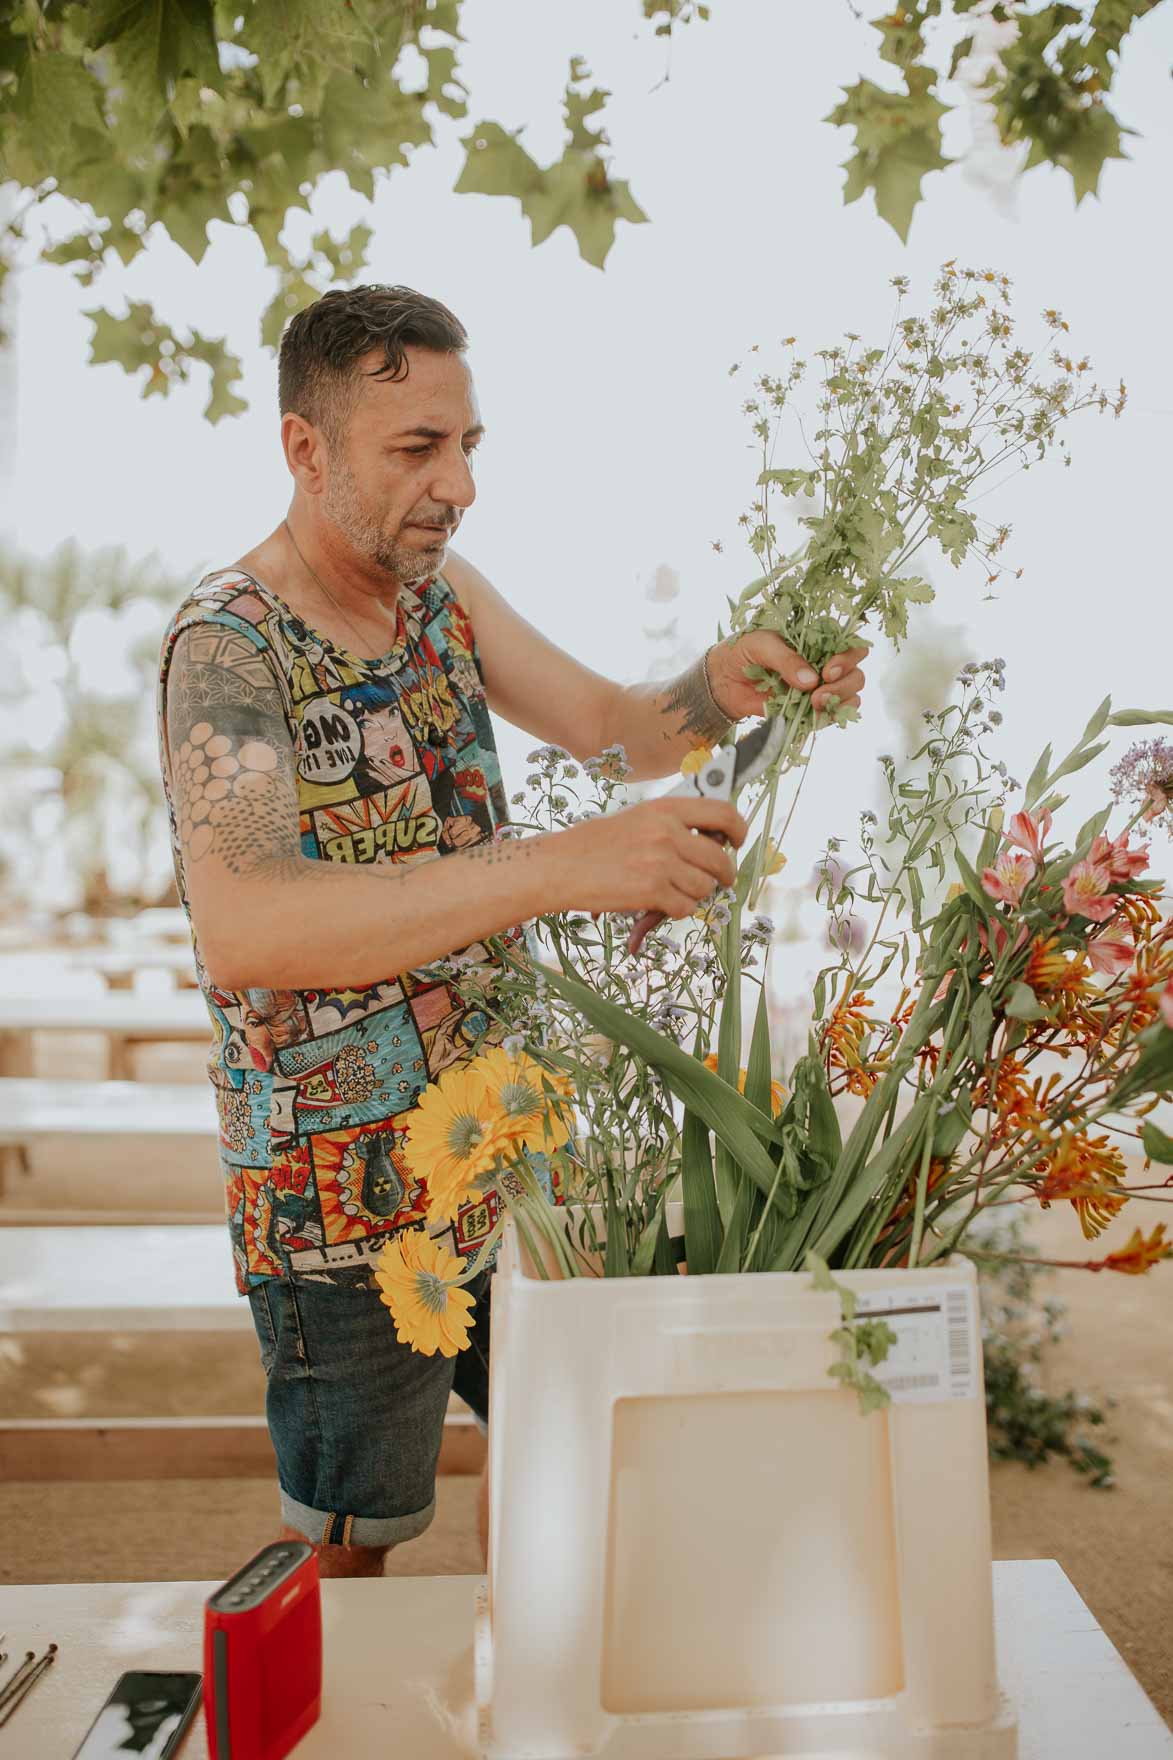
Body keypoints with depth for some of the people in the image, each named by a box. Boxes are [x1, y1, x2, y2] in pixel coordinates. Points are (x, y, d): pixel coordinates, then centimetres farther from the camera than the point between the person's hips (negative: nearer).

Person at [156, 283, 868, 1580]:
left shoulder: (440, 585, 2)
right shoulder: (227, 646, -22)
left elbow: (613, 728, 5)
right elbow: (241, 930, -38)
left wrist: (724, 686, -18)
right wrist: (557, 867, -46)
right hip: (345, 1199, -7)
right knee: (352, 1551, 10)